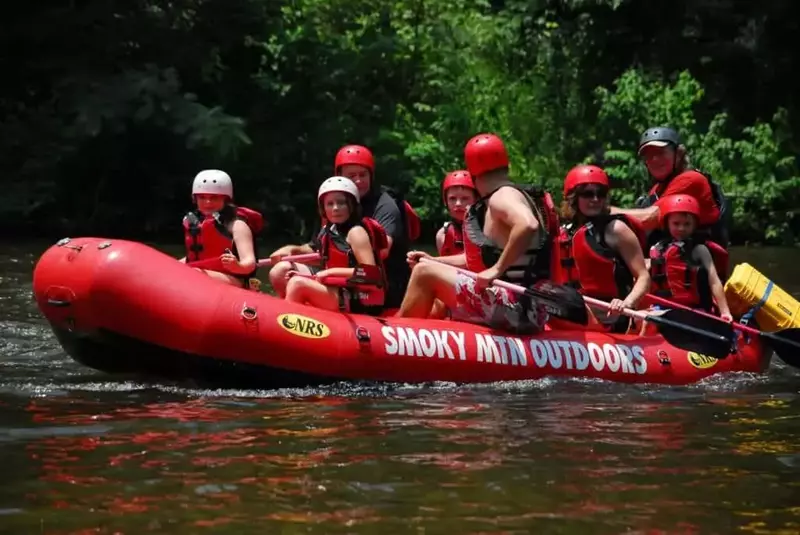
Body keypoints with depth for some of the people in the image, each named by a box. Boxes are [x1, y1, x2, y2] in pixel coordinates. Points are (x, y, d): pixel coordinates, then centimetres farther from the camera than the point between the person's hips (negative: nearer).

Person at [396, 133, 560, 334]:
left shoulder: (502, 196, -10)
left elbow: (528, 225, -32)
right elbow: (482, 256, 27)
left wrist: (497, 269, -27)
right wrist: (435, 260, 27)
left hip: (515, 308, -10)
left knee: (425, 273, -3)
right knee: (439, 304, 28)